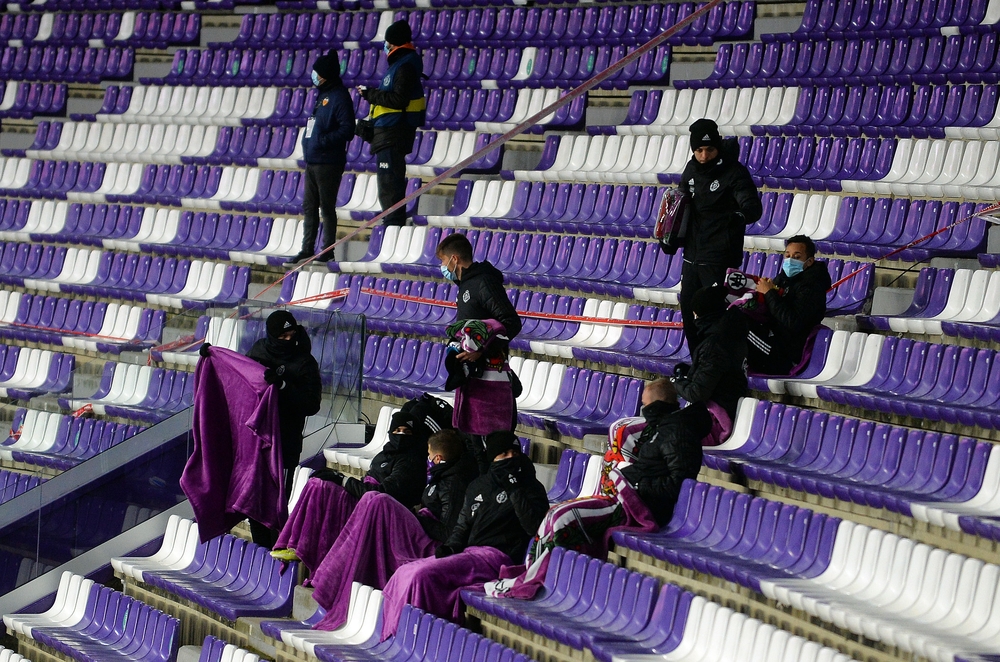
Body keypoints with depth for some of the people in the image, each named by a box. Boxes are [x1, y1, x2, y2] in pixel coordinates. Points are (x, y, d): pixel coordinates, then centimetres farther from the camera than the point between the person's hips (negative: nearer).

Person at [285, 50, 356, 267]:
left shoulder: (339, 97, -12)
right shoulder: (321, 95, 16)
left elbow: (347, 130, -19)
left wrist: (324, 141, -24)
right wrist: (307, 147, 16)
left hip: (328, 163, -10)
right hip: (312, 161, 10)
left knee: (327, 208, -3)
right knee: (309, 208, 13)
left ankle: (328, 251, 3)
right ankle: (307, 250, 19)